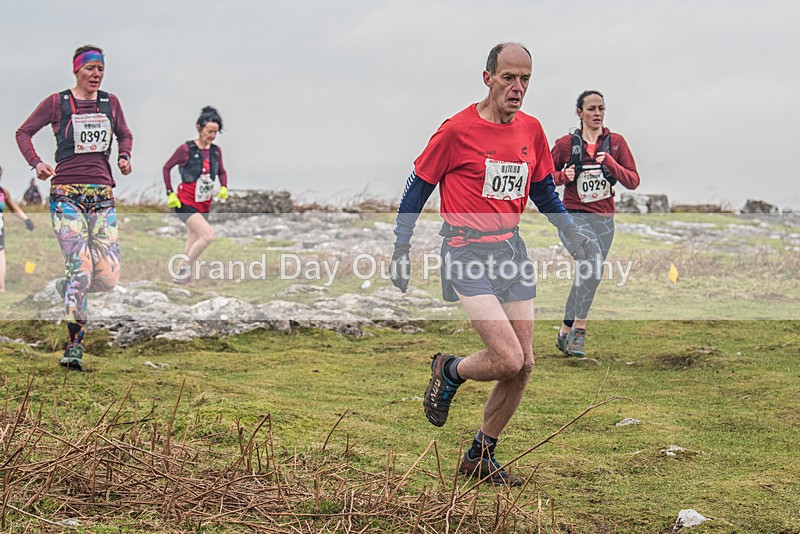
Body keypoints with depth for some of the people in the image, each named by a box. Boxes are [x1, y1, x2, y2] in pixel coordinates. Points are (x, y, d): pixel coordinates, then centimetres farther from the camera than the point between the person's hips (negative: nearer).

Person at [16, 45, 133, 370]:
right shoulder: (57, 103, 3)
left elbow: (124, 134, 28)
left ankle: (67, 288, 26)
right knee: (81, 270, -16)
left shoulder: (110, 102, 12)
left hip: (102, 196, 4)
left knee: (108, 278, -7)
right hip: (67, 194, -4)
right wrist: (36, 163, -4)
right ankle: (74, 345, -6)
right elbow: (24, 132, 12)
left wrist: (124, 156, 8)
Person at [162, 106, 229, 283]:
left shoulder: (216, 151, 3)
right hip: (185, 202, -6)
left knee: (192, 246, 11)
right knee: (208, 235, -23)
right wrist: (170, 193, -7)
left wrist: (224, 187, -2)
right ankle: (185, 268, -9)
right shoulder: (186, 149, -11)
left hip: (204, 205, 6)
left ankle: (182, 275, 23)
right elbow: (166, 167, -1)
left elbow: (222, 172, 18)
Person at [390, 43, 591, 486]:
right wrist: (401, 250, -2)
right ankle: (448, 372, 15)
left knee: (524, 365, 4)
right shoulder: (457, 130, -10)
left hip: (512, 249, 6)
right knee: (508, 360, -18)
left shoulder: (531, 130, 7)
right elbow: (417, 188, -1)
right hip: (467, 252, -6)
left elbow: (543, 188, 22)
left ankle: (481, 457, 21)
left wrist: (570, 232, 11)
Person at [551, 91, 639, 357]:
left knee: (584, 276, 10)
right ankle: (579, 328, -19)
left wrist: (610, 163, -17)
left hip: (604, 221, 4)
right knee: (593, 259, -29)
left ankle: (565, 333, 29)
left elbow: (633, 181, -1)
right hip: (573, 217, -4)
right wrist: (564, 176, -11)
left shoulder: (616, 142, 3)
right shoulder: (566, 144, -1)